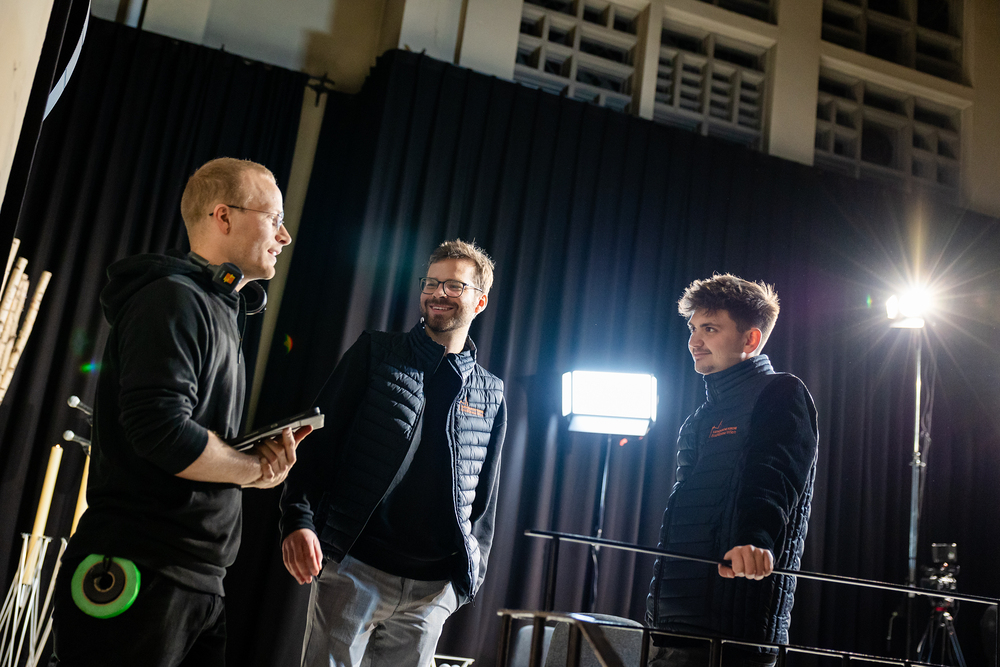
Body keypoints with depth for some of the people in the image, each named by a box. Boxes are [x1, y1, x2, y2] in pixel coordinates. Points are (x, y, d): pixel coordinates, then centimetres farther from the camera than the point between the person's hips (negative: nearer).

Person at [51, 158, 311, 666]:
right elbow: (161, 430, -24)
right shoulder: (173, 300, -11)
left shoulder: (220, 312, 20)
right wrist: (256, 468, -8)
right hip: (141, 579, -9)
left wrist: (264, 454, 3)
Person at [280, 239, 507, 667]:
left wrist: (472, 570, 8)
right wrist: (298, 518, -12)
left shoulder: (491, 395, 11)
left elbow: (485, 495, 16)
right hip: (354, 567, -2)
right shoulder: (376, 354, 5)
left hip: (432, 591, 2)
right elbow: (320, 436, -1)